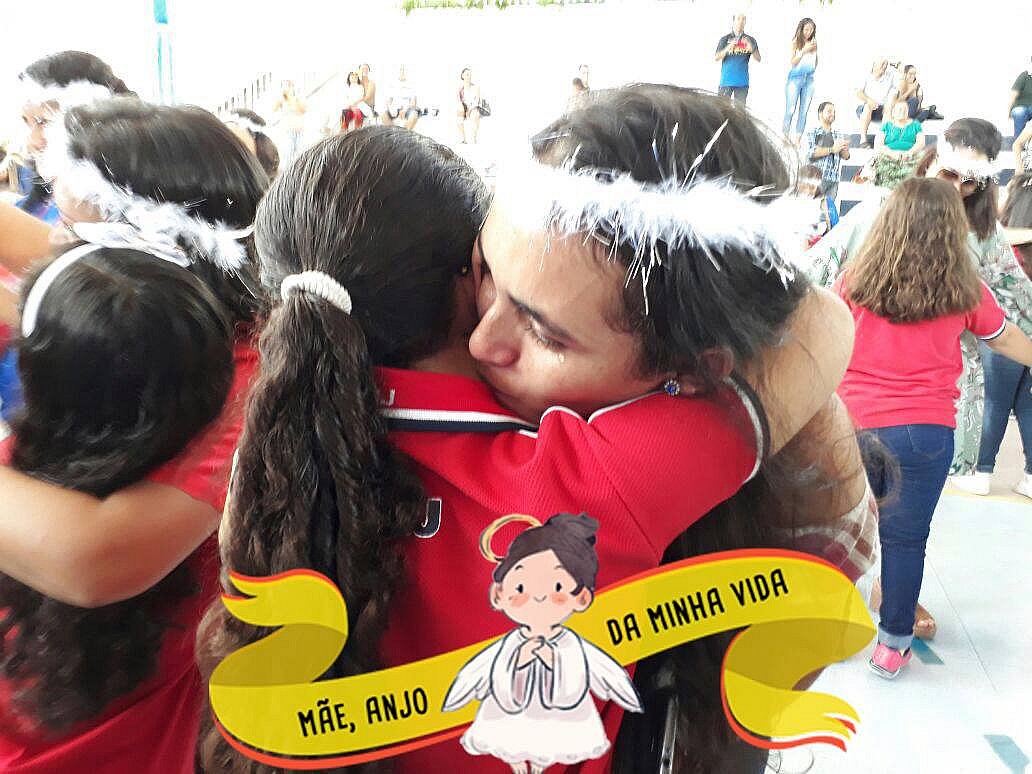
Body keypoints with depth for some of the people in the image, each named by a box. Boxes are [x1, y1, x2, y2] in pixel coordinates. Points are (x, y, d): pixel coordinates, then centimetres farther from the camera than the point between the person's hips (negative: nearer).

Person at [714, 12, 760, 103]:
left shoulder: (750, 40, 9)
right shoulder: (725, 39, 6)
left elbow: (758, 59, 4)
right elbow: (716, 58, -2)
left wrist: (751, 49, -15)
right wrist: (728, 48, -19)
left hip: (742, 82, 2)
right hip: (726, 81, -1)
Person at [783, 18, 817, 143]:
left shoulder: (813, 44, 10)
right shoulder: (795, 43, 0)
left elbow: (816, 63, 16)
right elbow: (793, 62, -3)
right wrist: (804, 50, -12)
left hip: (809, 79, 4)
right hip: (796, 77, -4)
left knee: (804, 111, 0)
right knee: (790, 110, -9)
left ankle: (797, 140, 2)